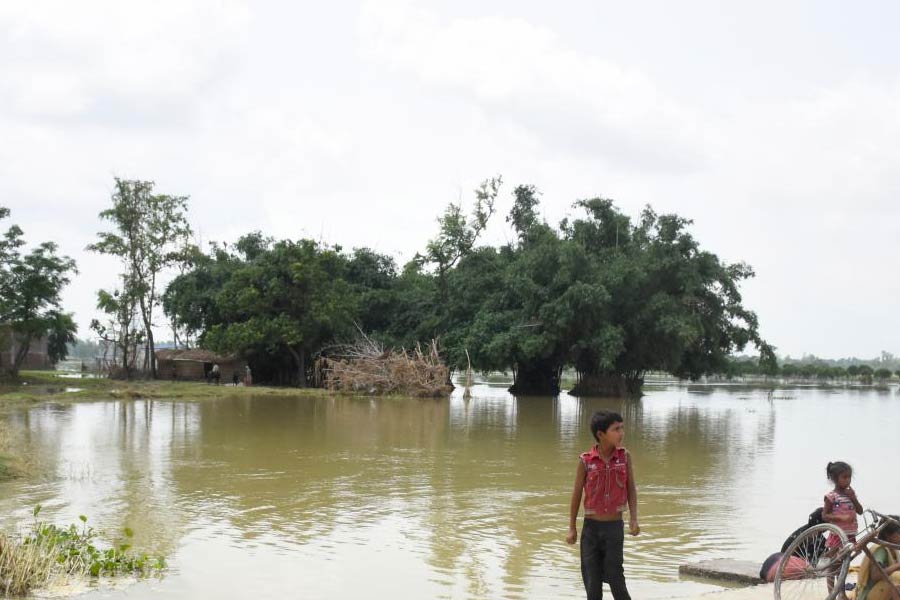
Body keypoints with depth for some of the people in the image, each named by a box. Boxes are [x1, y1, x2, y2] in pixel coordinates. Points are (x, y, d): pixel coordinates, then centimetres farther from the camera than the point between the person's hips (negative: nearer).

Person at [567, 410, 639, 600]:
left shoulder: (625, 456, -3)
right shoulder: (586, 461, -8)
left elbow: (631, 489, 1)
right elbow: (577, 495, 0)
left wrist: (633, 518, -11)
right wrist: (572, 528, 3)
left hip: (615, 526, 0)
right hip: (591, 527, 0)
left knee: (615, 575, -2)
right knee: (592, 579, 7)